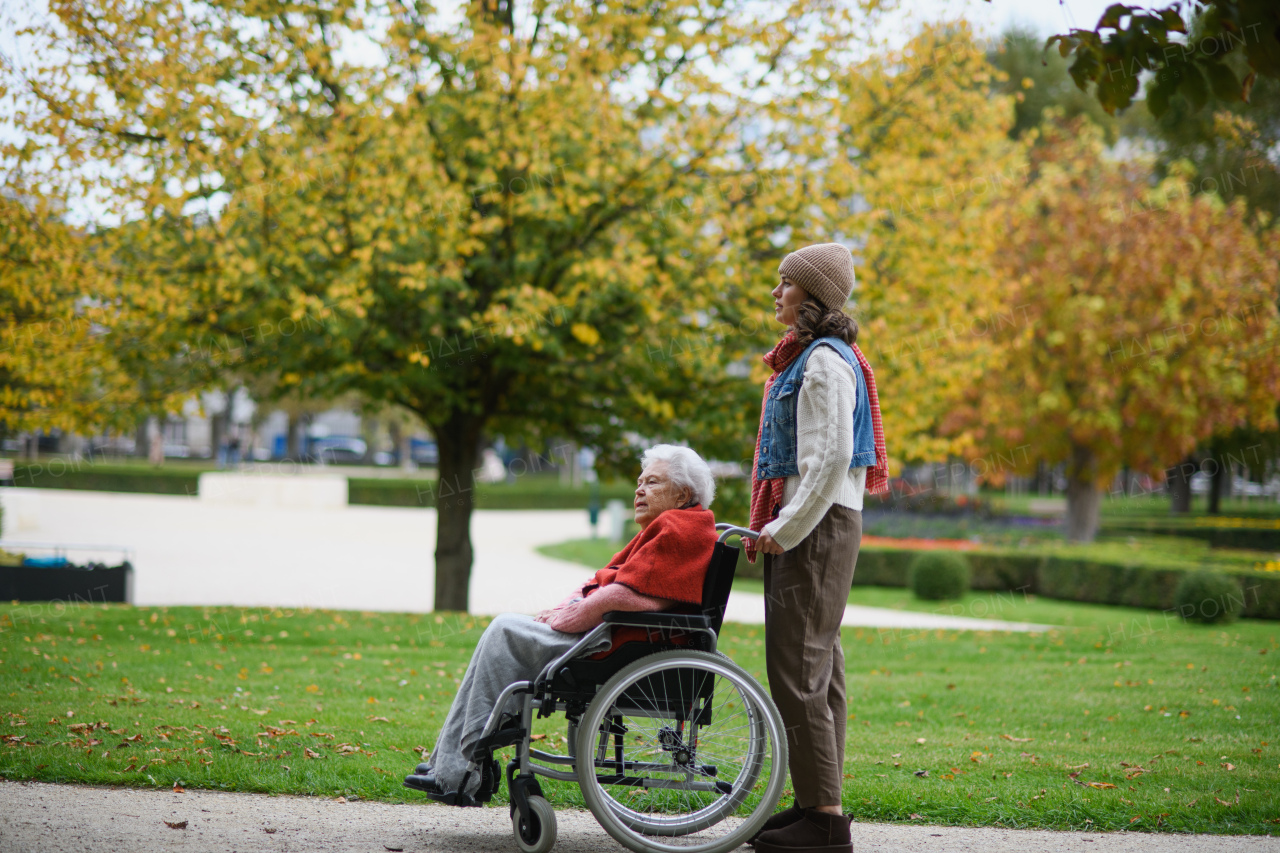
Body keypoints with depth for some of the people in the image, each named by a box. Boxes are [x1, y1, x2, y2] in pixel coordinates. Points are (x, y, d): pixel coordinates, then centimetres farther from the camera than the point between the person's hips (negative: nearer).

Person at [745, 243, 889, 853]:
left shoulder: (825, 363, -14)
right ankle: (816, 803, 17)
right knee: (817, 668, 12)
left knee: (798, 670, -11)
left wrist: (785, 530, -18)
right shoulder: (804, 359, 20)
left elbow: (831, 460, -21)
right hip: (804, 527, 11)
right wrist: (775, 527, 17)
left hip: (818, 527, -11)